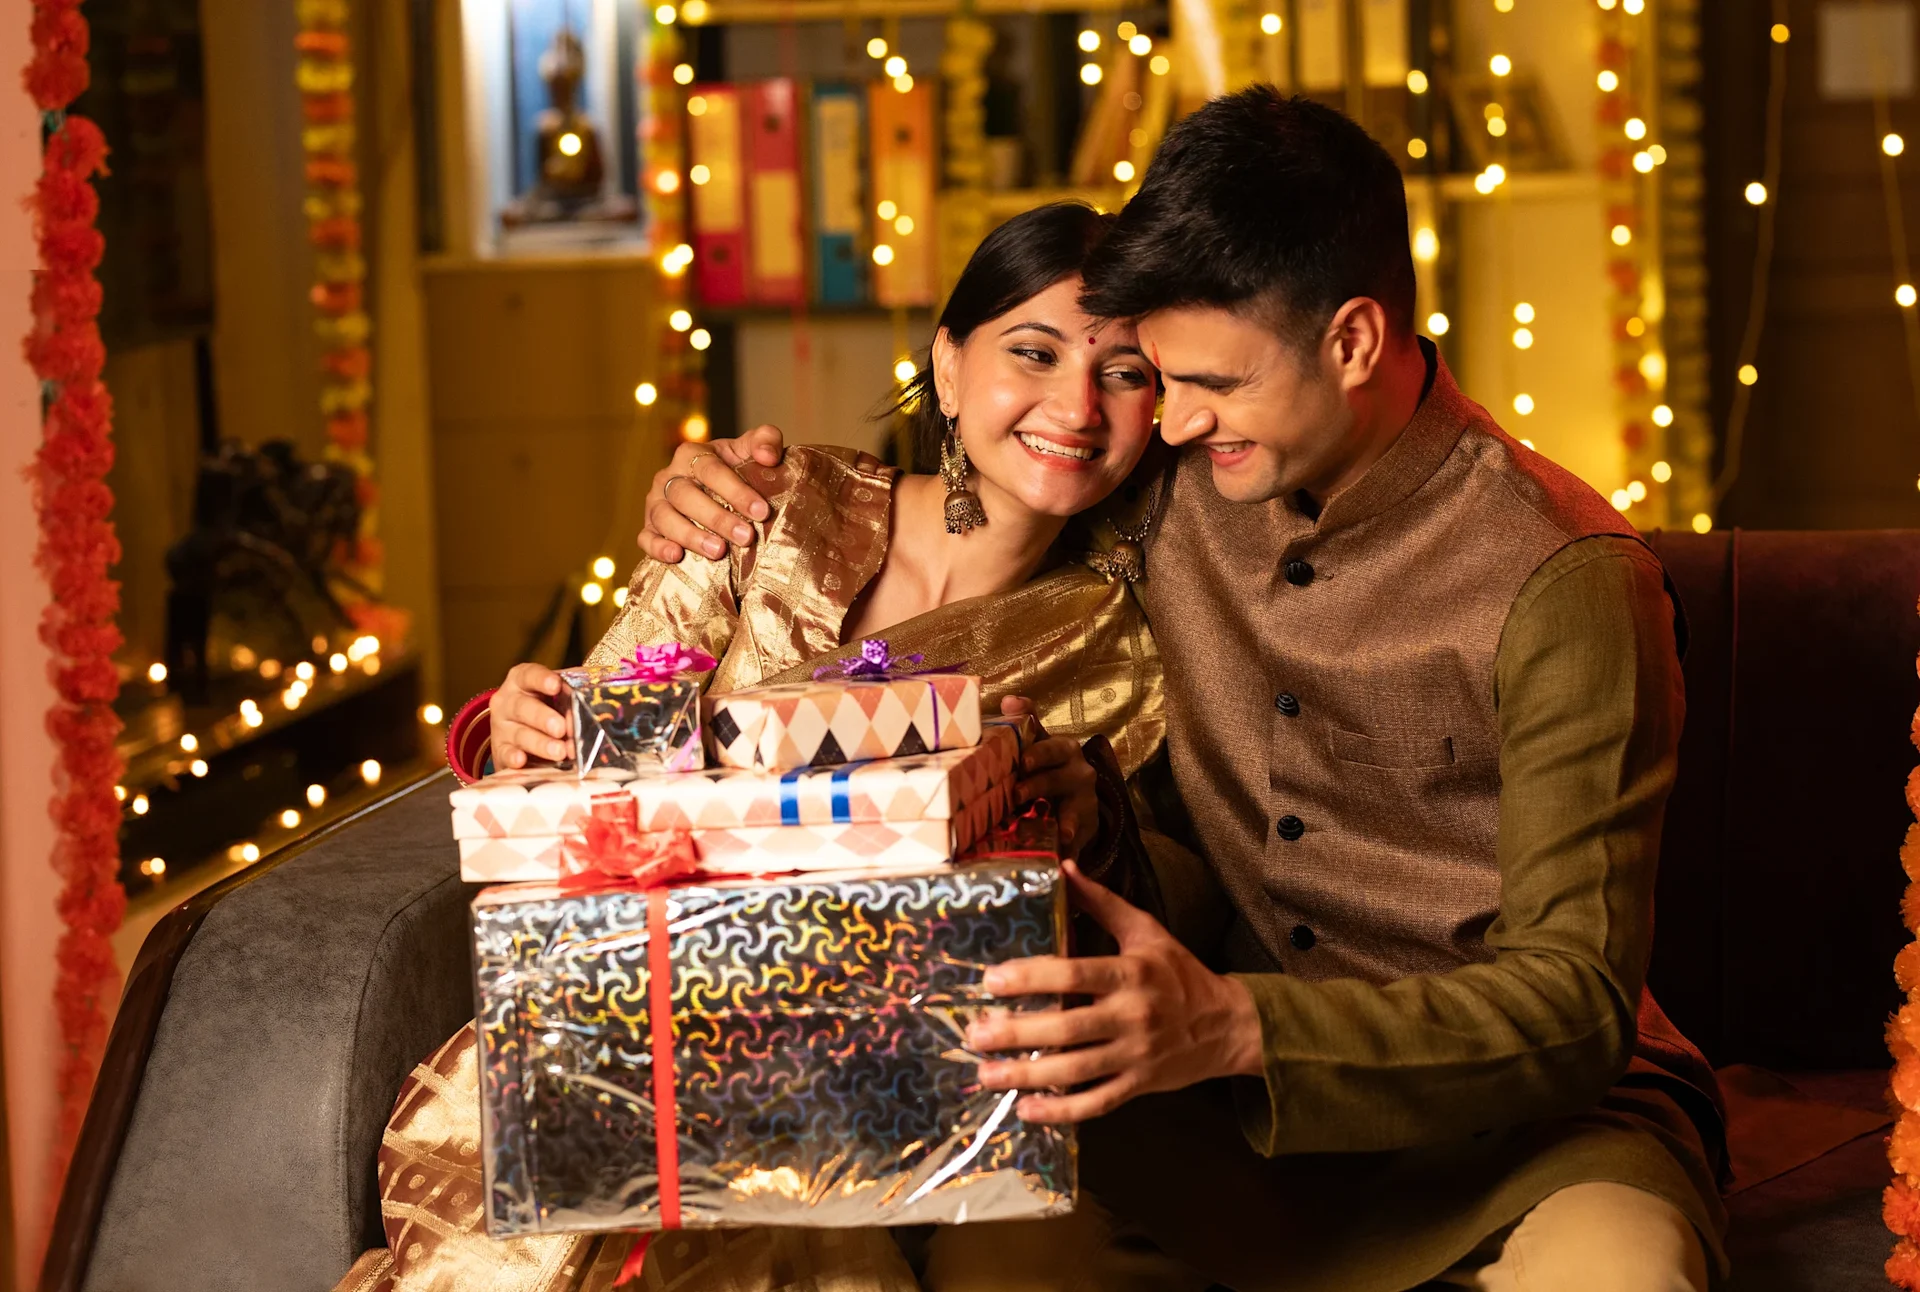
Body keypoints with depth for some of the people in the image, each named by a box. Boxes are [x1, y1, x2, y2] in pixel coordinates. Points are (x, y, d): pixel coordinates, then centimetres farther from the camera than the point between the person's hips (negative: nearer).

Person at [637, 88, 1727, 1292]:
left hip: (1534, 1113, -4)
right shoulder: (1176, 496, 1)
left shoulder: (1564, 581, -15)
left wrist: (1228, 1028, -34)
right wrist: (736, 491, 3)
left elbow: (1575, 1004, -20)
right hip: (1256, 1105, 4)